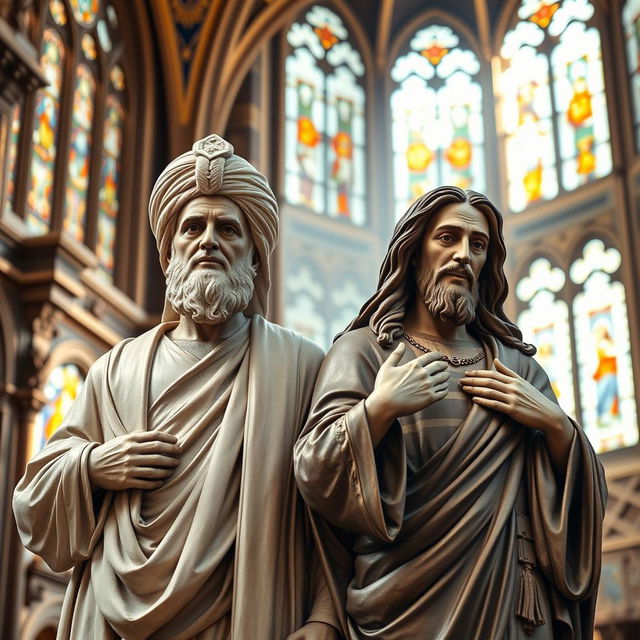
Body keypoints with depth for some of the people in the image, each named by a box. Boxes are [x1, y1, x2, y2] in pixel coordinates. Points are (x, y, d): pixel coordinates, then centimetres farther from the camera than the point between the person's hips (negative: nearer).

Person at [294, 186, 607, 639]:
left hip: (512, 602, 4)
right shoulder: (363, 349, 1)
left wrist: (556, 424, -9)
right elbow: (314, 478, -10)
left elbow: (586, 493, 8)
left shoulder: (517, 362, 11)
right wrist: (379, 408, -22)